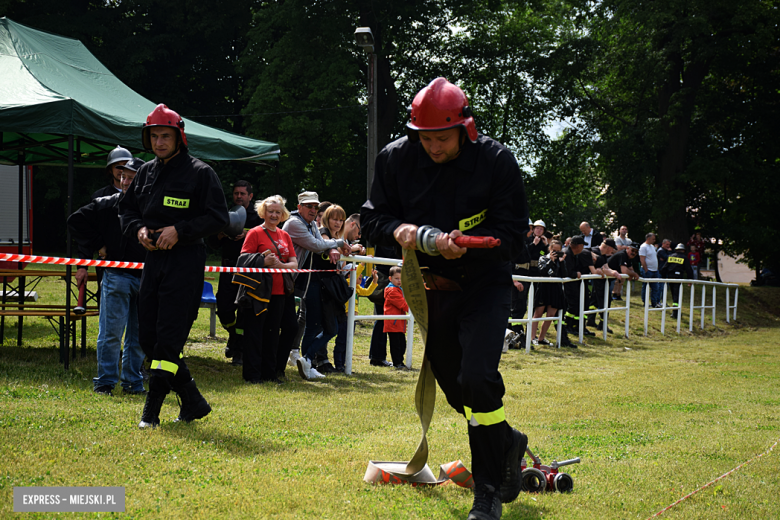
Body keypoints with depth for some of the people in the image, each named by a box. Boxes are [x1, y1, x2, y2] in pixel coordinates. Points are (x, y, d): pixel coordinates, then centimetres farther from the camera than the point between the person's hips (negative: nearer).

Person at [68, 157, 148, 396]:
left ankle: (133, 382, 17)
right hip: (116, 275, -2)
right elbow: (76, 221, 7)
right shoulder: (107, 204, 1)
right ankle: (105, 382, 4)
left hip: (145, 278, 2)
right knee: (111, 331, -4)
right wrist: (96, 246, 2)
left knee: (138, 335, 7)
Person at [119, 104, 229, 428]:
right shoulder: (146, 172, 15)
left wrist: (179, 231, -15)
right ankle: (193, 403, 16)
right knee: (148, 337, 6)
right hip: (153, 259, 7)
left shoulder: (200, 173, -4)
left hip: (185, 261, -7)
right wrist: (138, 229, 1)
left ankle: (151, 410, -6)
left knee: (169, 337, -10)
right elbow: (127, 208, 22)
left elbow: (218, 218, -6)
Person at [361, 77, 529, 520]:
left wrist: (467, 244, -33)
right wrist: (397, 230, -22)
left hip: (485, 282, -4)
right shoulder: (396, 159, -6)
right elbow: (373, 217, 1)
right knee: (454, 385, 12)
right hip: (432, 287, 5)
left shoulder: (497, 161, -15)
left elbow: (513, 234, -15)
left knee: (477, 378, -21)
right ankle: (508, 443, 41)